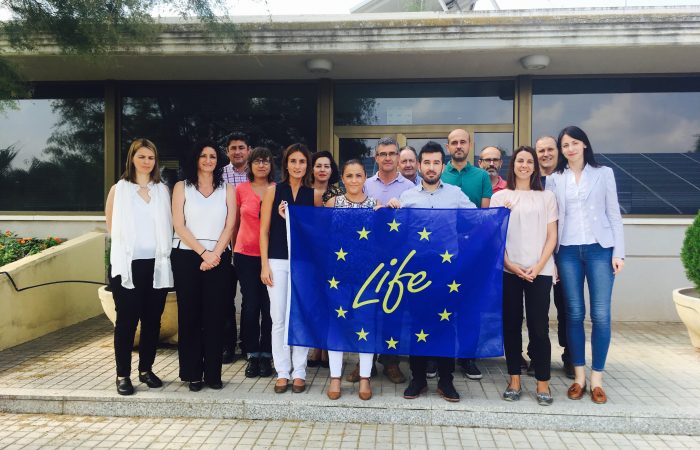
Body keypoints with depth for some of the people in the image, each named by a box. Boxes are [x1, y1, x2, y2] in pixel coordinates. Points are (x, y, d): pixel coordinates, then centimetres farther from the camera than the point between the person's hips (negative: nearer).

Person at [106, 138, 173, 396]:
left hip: (157, 263, 3)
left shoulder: (162, 190, 12)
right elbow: (112, 226, 6)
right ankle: (123, 374, 8)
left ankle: (146, 369, 19)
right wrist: (131, 244, 4)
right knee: (126, 320, -1)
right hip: (128, 264, -2)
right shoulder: (119, 189, 5)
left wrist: (161, 247, 4)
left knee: (152, 319, 7)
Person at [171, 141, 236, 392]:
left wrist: (215, 254, -10)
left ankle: (213, 373, 9)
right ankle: (192, 373, 10)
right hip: (186, 257, -1)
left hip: (218, 258, 1)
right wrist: (203, 253, -10)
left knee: (215, 316, 0)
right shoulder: (182, 187, 8)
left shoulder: (227, 190, 11)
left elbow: (230, 226, 3)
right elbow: (179, 225, -1)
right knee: (189, 314, 2)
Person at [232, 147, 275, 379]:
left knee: (269, 306, 1)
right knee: (250, 305, 4)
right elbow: (235, 222, 13)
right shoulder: (241, 189, 4)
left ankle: (266, 355, 15)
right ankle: (252, 355, 17)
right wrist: (234, 248, 15)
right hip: (246, 255, 0)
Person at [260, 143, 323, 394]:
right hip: (277, 261, 0)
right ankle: (282, 373, 13)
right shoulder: (273, 191, 4)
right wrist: (264, 264, -2)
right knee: (279, 319, 2)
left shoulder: (314, 195, 6)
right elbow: (264, 230, 3)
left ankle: (299, 373, 15)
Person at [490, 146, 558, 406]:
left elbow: (552, 236, 5)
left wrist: (538, 266, -8)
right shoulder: (500, 197, 8)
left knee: (539, 326, -1)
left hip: (540, 271, 0)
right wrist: (510, 265, -7)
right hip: (508, 270, 1)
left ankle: (543, 383, 9)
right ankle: (514, 381, 14)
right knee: (511, 325, 5)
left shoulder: (546, 197, 9)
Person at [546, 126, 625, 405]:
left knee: (601, 315, -4)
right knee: (574, 314, 4)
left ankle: (596, 379, 8)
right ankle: (579, 377, 14)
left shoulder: (604, 173, 7)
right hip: (568, 252, 1)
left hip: (599, 249, -1)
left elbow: (614, 214, 5)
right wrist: (550, 258, 3)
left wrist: (618, 252, -3)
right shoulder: (554, 179, 9)